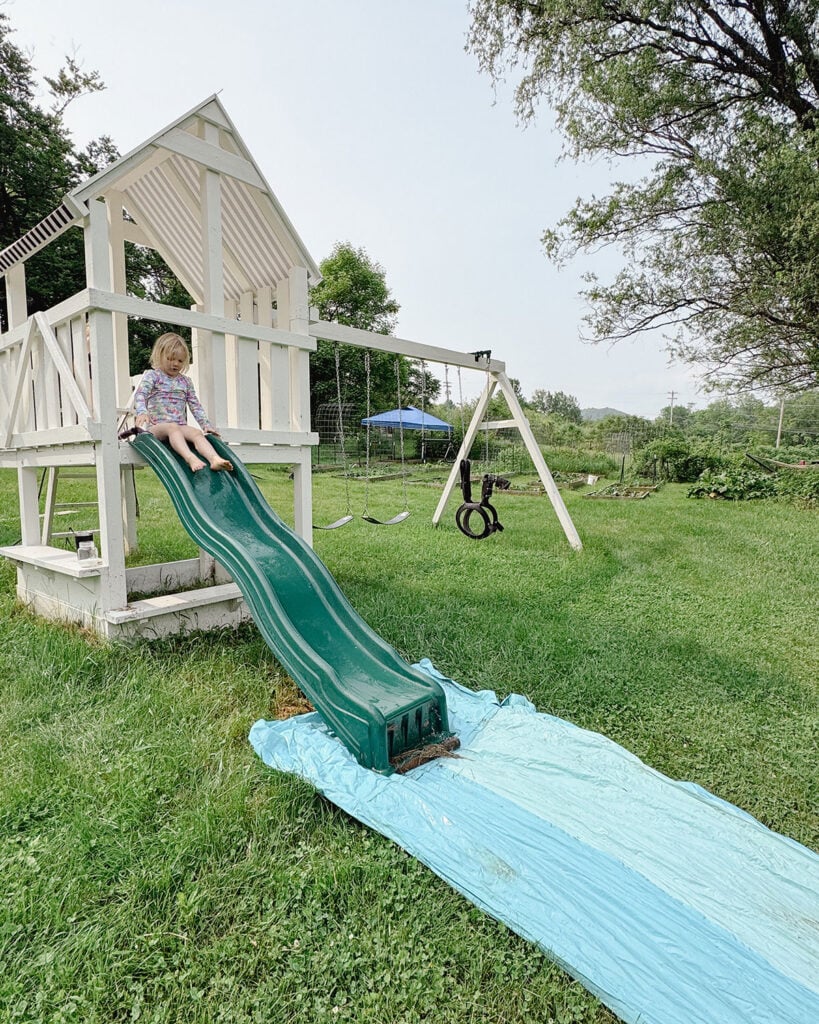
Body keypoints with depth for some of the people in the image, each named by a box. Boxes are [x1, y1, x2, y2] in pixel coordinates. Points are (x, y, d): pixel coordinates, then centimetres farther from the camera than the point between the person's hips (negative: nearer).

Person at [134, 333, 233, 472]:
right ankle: (190, 458, -61)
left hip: (180, 426, 4)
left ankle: (214, 459, -53)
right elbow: (140, 395, -11)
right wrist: (142, 412, -32)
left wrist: (206, 424, 6)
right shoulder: (152, 375, 5)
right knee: (172, 427, -38)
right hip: (156, 427, -4)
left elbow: (195, 405, 18)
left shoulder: (185, 381, 19)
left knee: (197, 432, -28)